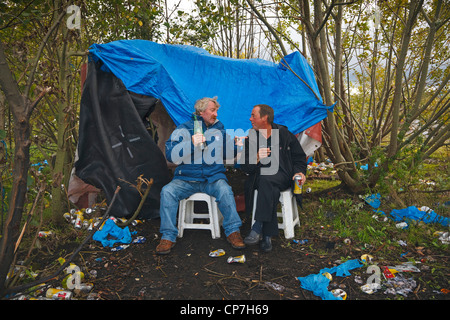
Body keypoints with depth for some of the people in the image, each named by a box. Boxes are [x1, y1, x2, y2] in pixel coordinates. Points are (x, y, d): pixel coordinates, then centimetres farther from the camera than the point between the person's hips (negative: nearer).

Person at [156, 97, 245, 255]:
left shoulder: (219, 130, 13)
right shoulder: (183, 130, 2)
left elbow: (231, 152, 23)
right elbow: (172, 156, -11)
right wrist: (191, 144, -24)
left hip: (213, 177, 1)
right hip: (186, 179, -1)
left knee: (225, 190, -30)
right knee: (167, 191, -26)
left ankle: (233, 231, -14)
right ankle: (168, 237, -14)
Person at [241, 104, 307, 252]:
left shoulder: (283, 134, 6)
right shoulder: (251, 138, 10)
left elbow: (299, 157, 14)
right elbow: (245, 167, 5)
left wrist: (299, 172, -6)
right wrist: (256, 158, -16)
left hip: (281, 176, -1)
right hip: (259, 178, 2)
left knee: (266, 180, -37)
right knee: (271, 190, -36)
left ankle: (257, 227, -36)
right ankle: (267, 235, -33)